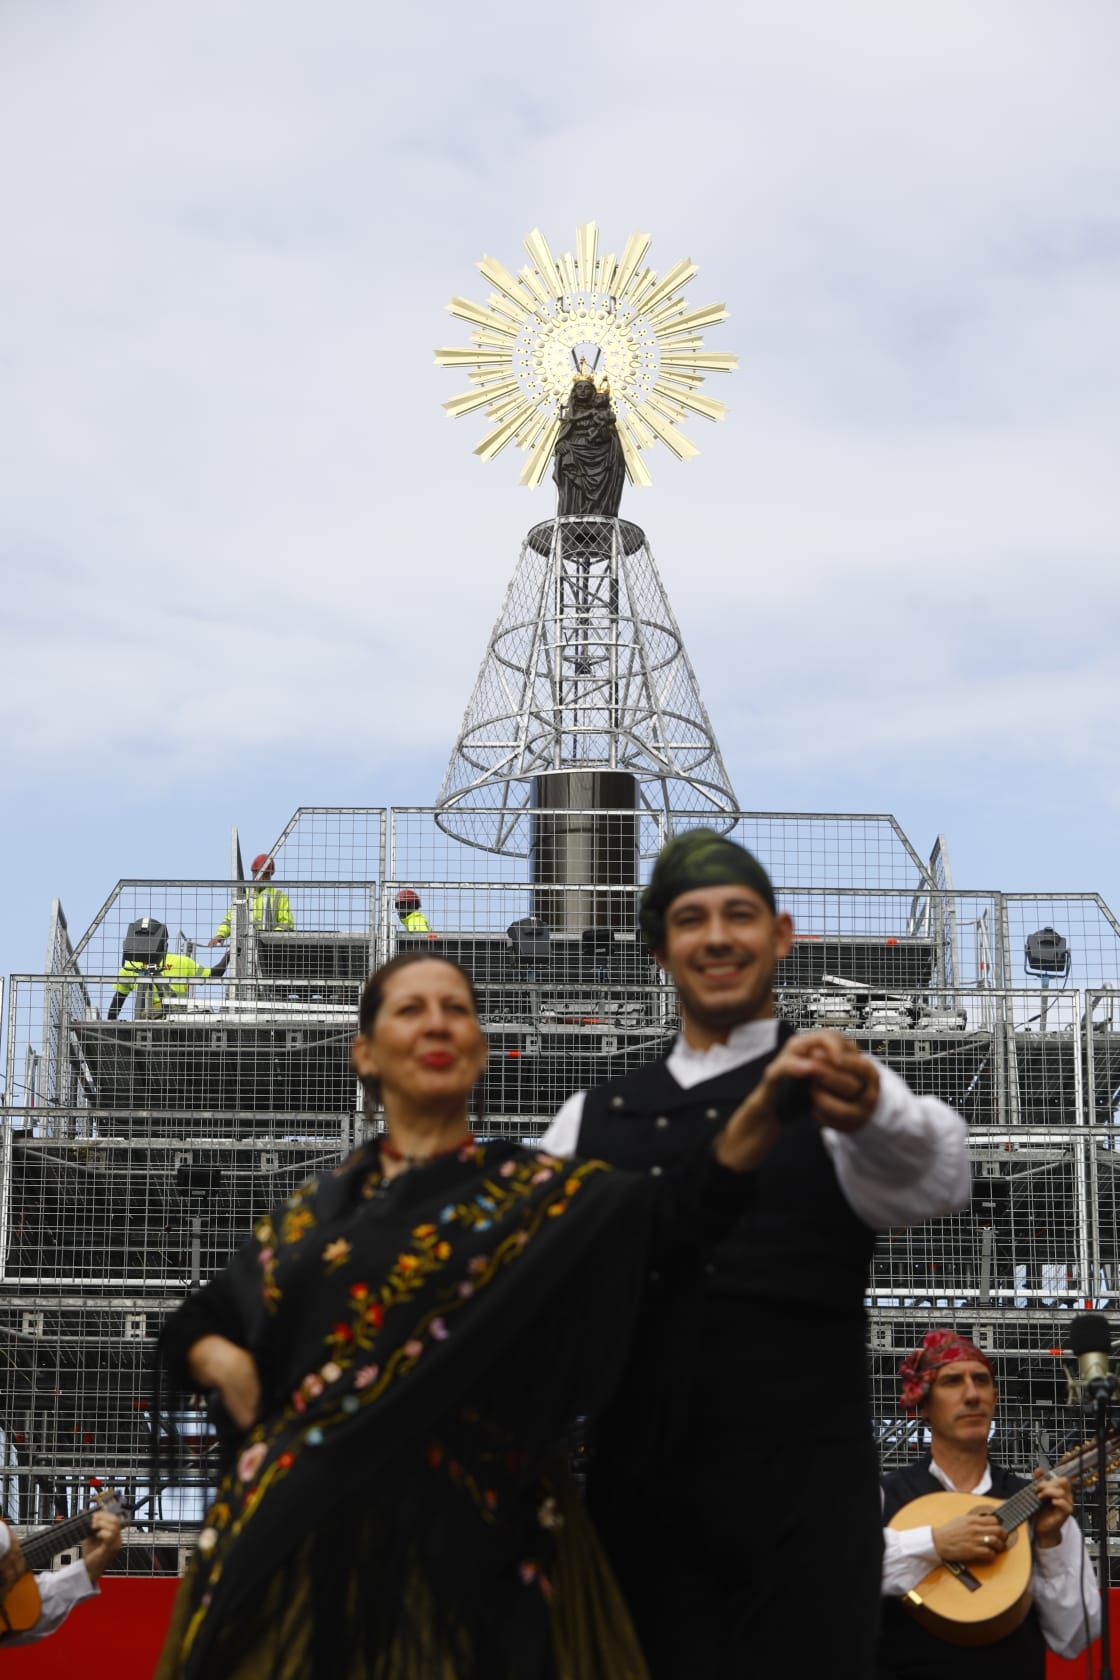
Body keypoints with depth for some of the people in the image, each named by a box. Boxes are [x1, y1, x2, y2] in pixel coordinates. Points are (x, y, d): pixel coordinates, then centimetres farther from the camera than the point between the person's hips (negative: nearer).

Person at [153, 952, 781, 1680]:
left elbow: (670, 1217, -19)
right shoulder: (317, 1209, 12)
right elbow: (197, 1319, 23)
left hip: (464, 1532, -3)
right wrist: (223, 1361, -1)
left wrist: (758, 1121, -37)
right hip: (299, 1532, 3)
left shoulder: (535, 1191, 1)